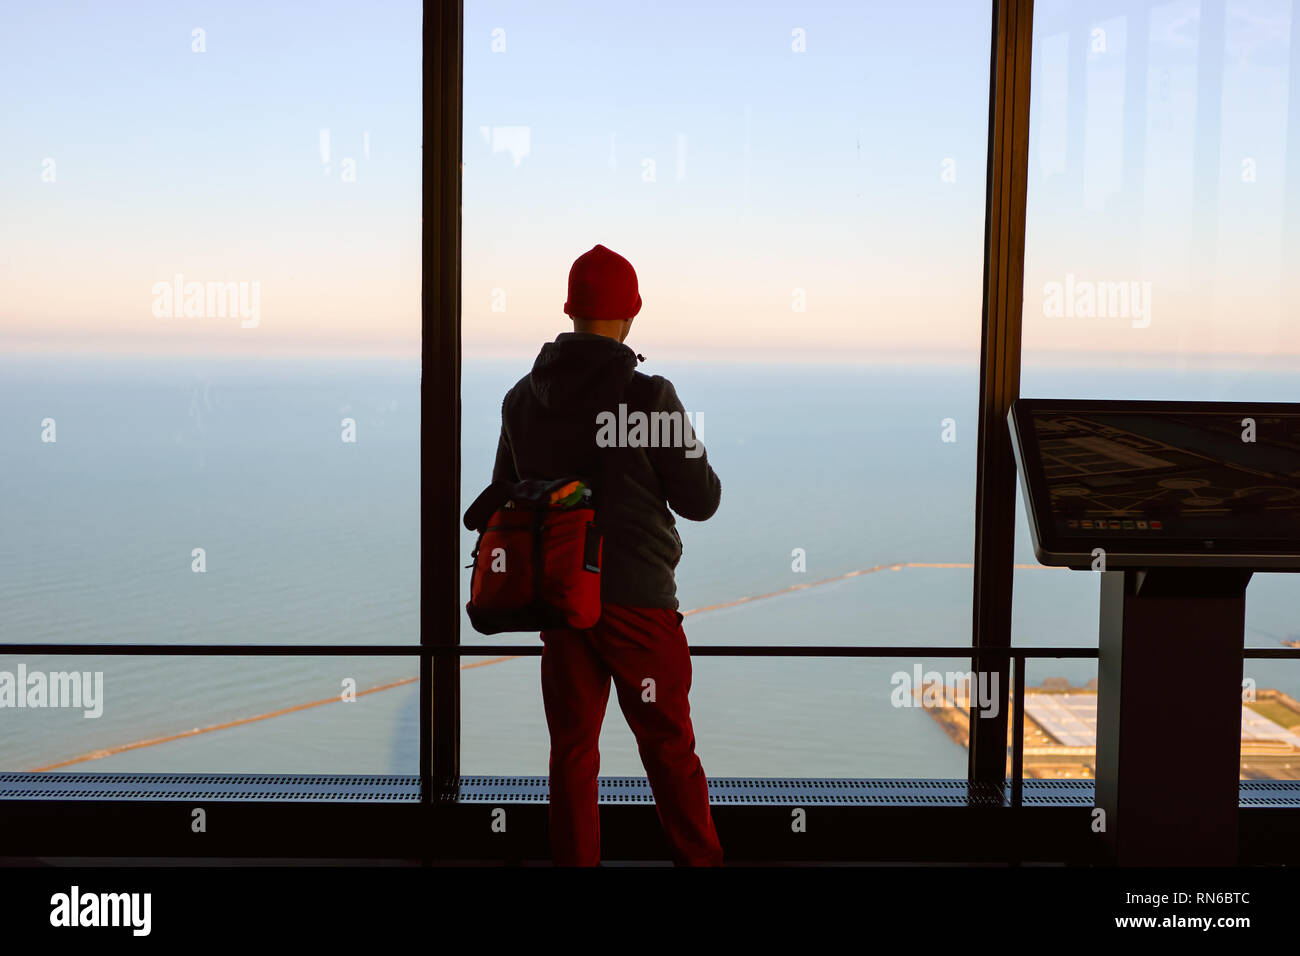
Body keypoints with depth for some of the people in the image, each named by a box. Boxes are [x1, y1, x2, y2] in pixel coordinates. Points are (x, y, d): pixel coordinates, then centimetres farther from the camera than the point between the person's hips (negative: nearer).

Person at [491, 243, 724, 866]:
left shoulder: (521, 398, 2)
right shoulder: (649, 395, -13)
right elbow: (701, 501, -6)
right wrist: (687, 456, 12)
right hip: (638, 598, -4)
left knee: (572, 750, 12)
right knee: (669, 749, 9)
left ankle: (575, 859, 18)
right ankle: (699, 859, 19)